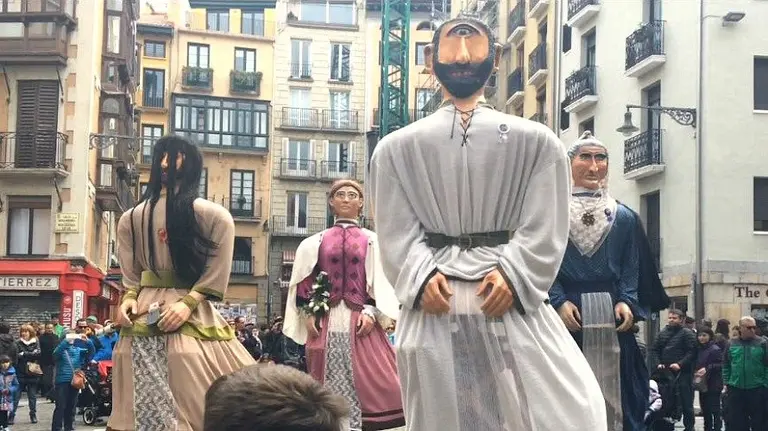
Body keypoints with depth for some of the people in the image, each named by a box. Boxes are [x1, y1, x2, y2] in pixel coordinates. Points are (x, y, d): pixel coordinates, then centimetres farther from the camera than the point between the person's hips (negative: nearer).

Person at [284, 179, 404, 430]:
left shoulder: (371, 241, 8)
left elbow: (381, 280, 2)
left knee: (366, 381, -8)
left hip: (360, 321, -1)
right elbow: (304, 280, 10)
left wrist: (371, 312, -10)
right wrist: (308, 314, -2)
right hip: (325, 322, 1)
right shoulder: (316, 242, 12)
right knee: (329, 384, 2)